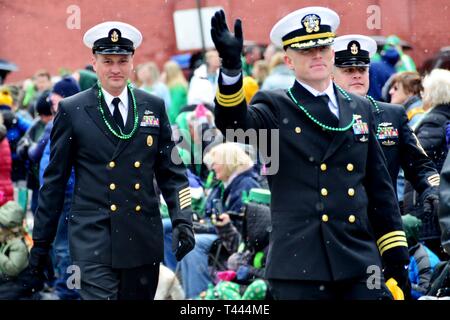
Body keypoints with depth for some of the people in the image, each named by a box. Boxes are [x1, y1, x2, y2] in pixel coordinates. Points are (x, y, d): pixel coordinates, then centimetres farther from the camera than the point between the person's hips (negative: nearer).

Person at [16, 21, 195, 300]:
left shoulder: (154, 107, 8)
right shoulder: (72, 110, 1)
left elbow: (171, 171, 10)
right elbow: (55, 180, 3)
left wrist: (183, 221, -5)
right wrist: (41, 243, 3)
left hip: (144, 244, 3)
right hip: (94, 244, -3)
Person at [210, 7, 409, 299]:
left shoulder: (361, 109, 14)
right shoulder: (275, 109, 3)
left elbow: (380, 187, 16)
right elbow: (234, 122, -19)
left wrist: (396, 254, 11)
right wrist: (231, 66, -37)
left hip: (361, 264, 3)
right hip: (300, 266, -3)